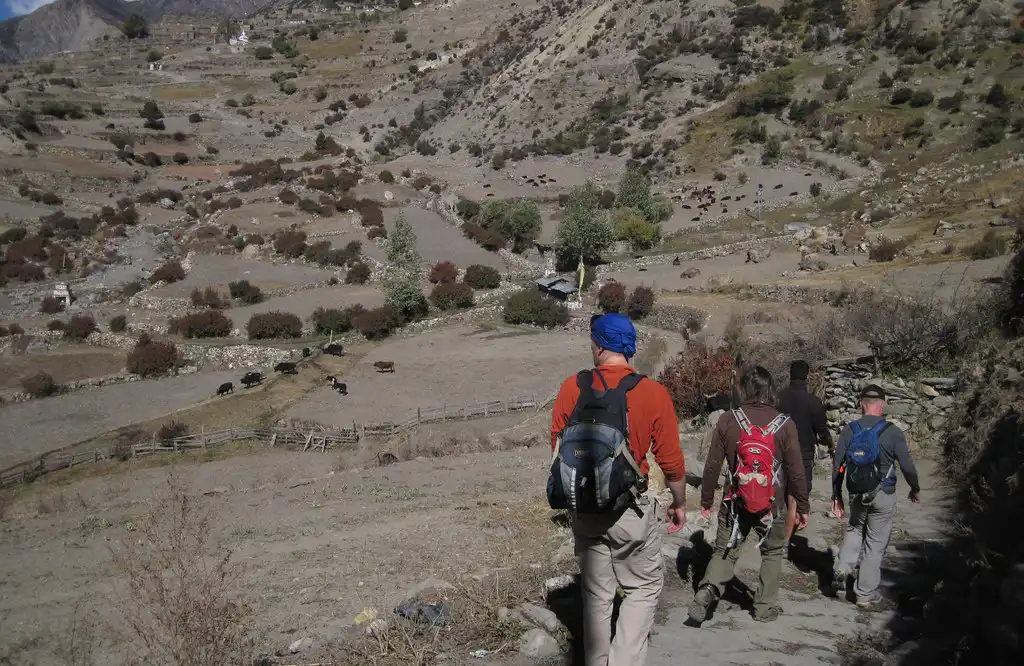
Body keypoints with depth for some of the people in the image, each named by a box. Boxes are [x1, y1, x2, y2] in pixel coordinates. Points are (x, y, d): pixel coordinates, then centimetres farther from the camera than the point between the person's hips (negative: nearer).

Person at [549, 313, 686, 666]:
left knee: (597, 594, 17)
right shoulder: (654, 394, -11)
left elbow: (559, 447, 3)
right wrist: (679, 503, 11)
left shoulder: (572, 387, -6)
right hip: (630, 511, -3)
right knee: (644, 587, 16)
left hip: (583, 508, 3)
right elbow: (671, 460, -6)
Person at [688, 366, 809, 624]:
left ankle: (707, 591, -10)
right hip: (772, 505, 0)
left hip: (736, 502, 0)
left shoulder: (728, 421, -8)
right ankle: (765, 607, 24)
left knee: (725, 551, 12)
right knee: (772, 553, 20)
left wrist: (706, 500, 9)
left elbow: (712, 466, -4)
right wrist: (802, 507, 8)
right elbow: (796, 472, -4)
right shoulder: (785, 424, -9)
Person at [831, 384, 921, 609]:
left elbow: (837, 466, -1)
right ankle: (866, 595, 14)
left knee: (855, 530, 27)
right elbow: (907, 466, -7)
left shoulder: (849, 430, -4)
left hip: (856, 495, 3)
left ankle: (842, 568, 7)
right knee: (875, 544, 7)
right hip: (883, 496, -3)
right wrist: (915, 489, 13)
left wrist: (836, 496, 10)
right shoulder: (893, 432, -12)